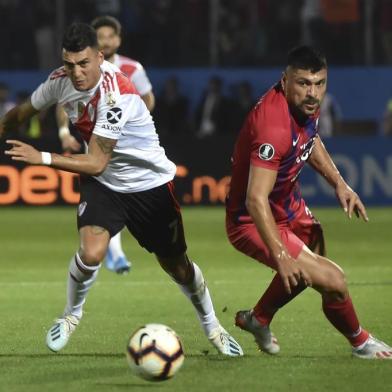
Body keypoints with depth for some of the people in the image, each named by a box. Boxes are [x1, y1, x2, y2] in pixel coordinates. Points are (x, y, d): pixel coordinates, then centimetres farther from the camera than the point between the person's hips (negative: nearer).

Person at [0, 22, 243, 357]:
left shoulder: (116, 94, -33)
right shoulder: (61, 81, -14)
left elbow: (96, 163, -33)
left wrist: (42, 158, -36)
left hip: (150, 183, -3)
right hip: (102, 185, 3)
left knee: (176, 265, 10)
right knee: (91, 253, -23)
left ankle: (211, 326, 37)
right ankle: (72, 314, 7)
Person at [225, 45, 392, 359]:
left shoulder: (306, 105, -9)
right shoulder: (275, 126, -37)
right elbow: (256, 200, -40)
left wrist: (339, 183, 5)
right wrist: (281, 256, -44)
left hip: (289, 203, 10)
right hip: (253, 223, -10)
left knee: (315, 258, 34)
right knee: (332, 281, -15)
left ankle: (257, 319, 53)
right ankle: (361, 343, 14)